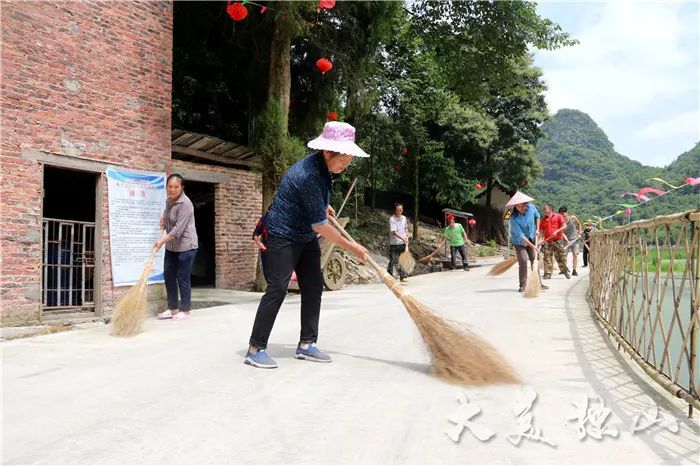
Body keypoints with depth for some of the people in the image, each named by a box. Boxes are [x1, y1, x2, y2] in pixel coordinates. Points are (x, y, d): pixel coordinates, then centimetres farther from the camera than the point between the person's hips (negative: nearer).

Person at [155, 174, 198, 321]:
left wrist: (163, 240, -25)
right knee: (168, 276, 10)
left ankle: (185, 311, 9)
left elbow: (179, 228, -24)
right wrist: (163, 217, 10)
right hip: (171, 246, 8)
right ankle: (172, 308, 21)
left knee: (183, 279, -3)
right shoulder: (169, 201, 7)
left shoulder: (185, 203, -18)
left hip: (186, 246, -8)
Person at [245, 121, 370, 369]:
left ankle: (306, 344, 12)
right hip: (280, 237, -9)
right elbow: (319, 225, -27)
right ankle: (255, 349, -2)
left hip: (306, 237, 9)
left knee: (313, 287, 5)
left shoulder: (322, 166, -1)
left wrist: (323, 206, 20)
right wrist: (351, 246, -20)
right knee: (277, 289, -12)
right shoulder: (308, 175, -30)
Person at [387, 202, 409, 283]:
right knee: (392, 261, 1)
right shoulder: (392, 219, -14)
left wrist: (407, 238, 8)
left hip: (403, 243, 5)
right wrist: (403, 238, -28)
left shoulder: (404, 218, 6)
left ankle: (403, 276, 17)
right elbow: (394, 232, -21)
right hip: (394, 243, -5)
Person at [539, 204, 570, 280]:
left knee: (561, 256, 1)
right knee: (547, 258, -3)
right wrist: (542, 238, -1)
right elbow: (541, 231, 13)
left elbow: (564, 226, -2)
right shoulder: (543, 219, 13)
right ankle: (547, 274, -1)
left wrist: (557, 231, -14)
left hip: (558, 240, -2)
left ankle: (565, 271, 20)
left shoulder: (558, 216, 5)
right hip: (547, 241, 3)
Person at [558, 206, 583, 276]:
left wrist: (579, 233, 5)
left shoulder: (573, 218, -7)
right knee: (564, 255, -2)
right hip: (566, 240, -1)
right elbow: (562, 233, -19)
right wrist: (567, 240, -32)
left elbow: (579, 224, 12)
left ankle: (574, 271, 0)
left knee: (575, 254, -5)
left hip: (575, 239, 1)